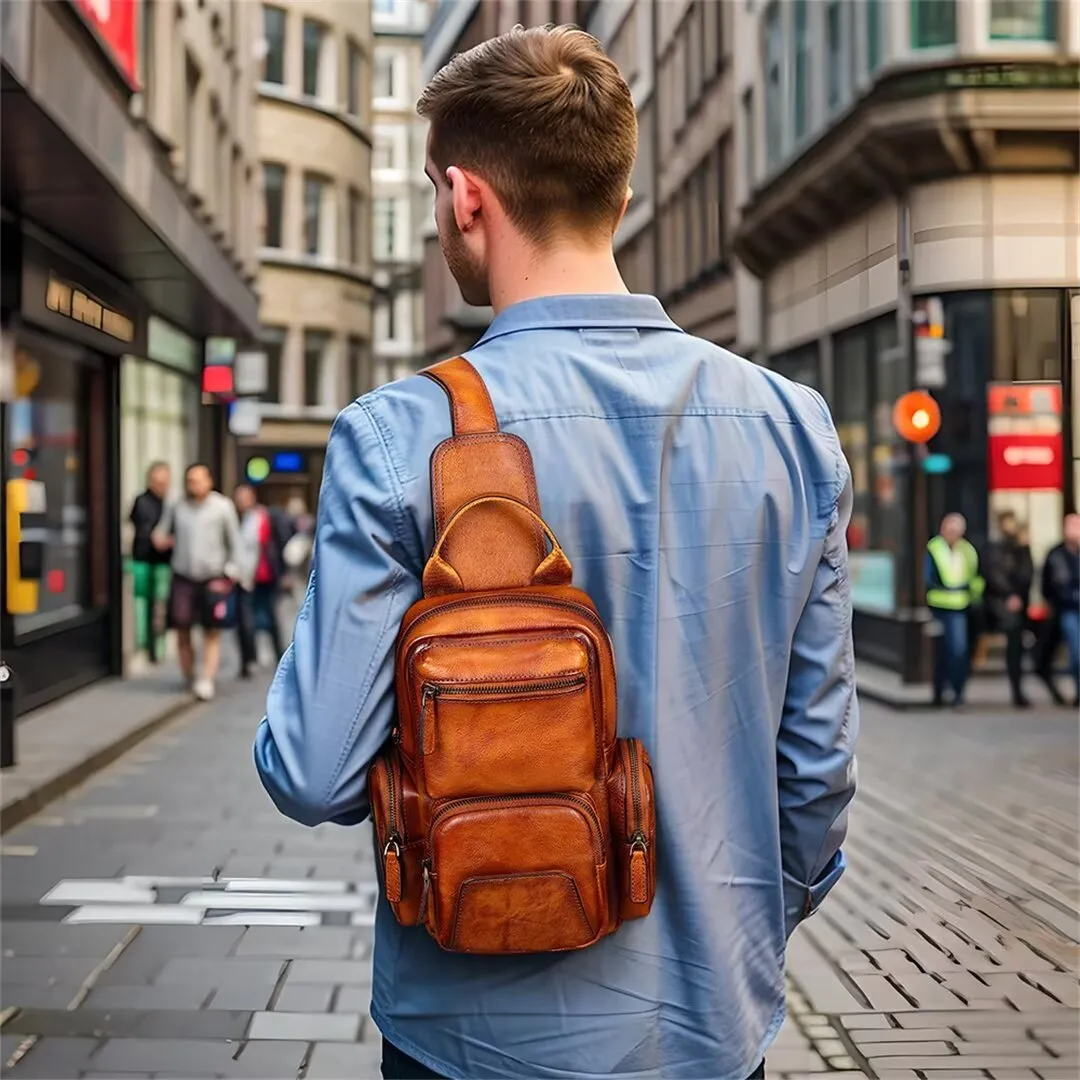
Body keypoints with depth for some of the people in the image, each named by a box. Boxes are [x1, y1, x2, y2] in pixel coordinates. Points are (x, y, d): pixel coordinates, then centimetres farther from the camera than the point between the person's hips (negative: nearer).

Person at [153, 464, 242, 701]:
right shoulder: (177, 508, 7)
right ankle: (189, 677, 15)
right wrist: (160, 539, -7)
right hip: (183, 578, 2)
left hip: (213, 580, -2)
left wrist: (231, 573, -3)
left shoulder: (223, 507, 1)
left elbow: (235, 542, 4)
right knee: (182, 631, 1)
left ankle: (207, 679, -3)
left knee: (211, 633, -2)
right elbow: (161, 532, 17)